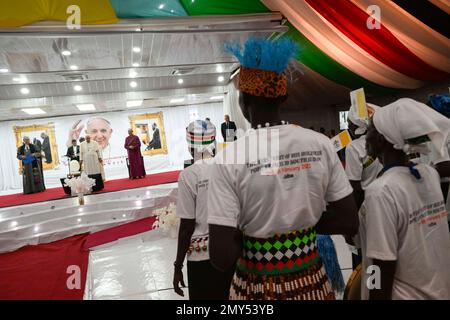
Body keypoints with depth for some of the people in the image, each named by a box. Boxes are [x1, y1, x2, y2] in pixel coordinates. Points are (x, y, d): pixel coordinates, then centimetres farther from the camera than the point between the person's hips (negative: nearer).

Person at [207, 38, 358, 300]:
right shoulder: (321, 145, -9)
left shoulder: (229, 160, -20)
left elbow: (222, 258, -21)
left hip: (258, 286, -3)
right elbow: (349, 223, -2)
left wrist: (247, 232, -2)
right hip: (312, 280, 3)